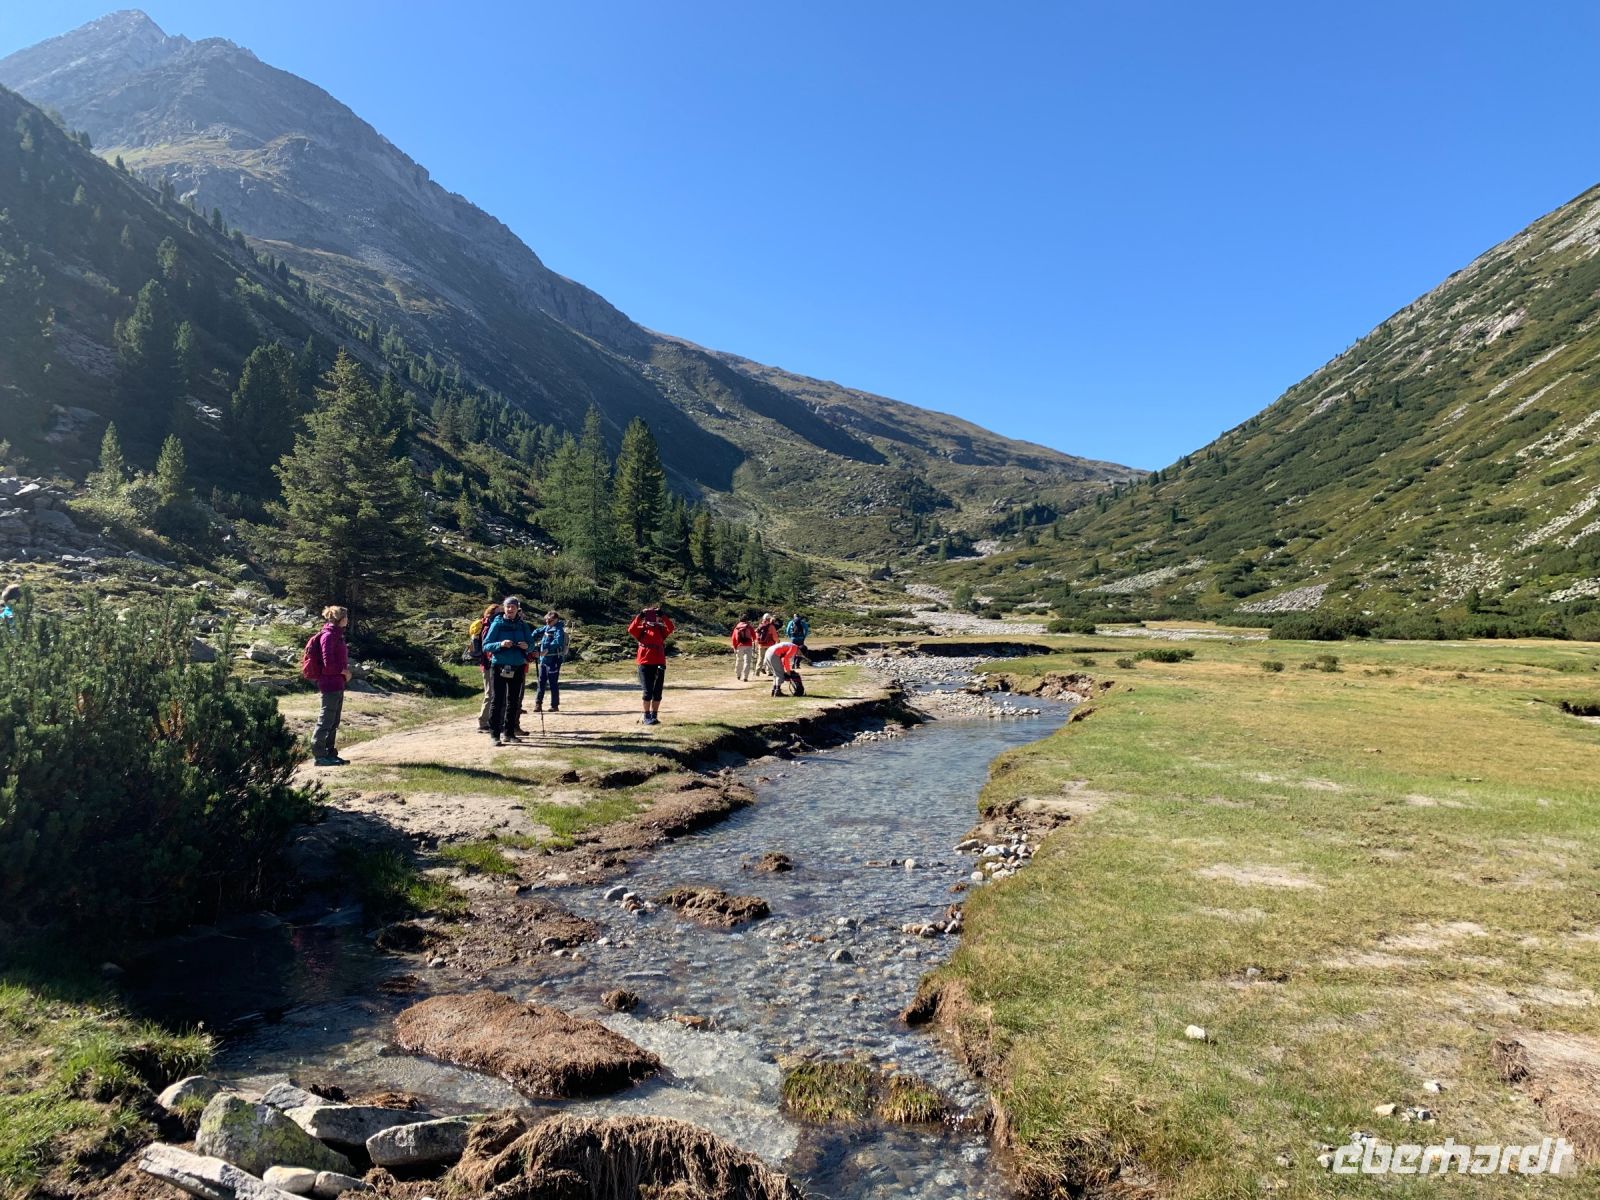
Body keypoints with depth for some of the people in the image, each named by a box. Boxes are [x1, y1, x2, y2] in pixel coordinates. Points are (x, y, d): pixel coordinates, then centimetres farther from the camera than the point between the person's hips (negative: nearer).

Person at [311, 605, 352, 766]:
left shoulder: (337, 634, 14)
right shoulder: (328, 636, -15)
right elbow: (328, 663, -20)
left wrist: (345, 669, 7)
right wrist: (344, 671, -9)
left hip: (338, 684, 10)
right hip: (330, 684, -10)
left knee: (334, 722, 14)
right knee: (326, 721, -3)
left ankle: (330, 754, 22)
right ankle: (319, 755, 4)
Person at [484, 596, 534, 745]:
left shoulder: (523, 625, 6)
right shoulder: (497, 624, -3)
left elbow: (531, 644, 11)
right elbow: (486, 645, -5)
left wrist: (527, 646, -12)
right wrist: (500, 644, -22)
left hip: (517, 667, 4)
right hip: (499, 667, -4)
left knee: (514, 700, 10)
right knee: (497, 699, -5)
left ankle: (509, 732, 19)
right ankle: (495, 734, -3)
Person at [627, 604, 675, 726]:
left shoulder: (661, 630, 10)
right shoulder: (641, 629, 7)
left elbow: (671, 627, -10)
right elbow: (631, 630, -14)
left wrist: (662, 617, -21)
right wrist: (639, 617, -23)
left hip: (659, 663, 2)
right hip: (645, 663, -2)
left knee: (657, 692, 6)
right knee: (648, 692, -2)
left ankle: (654, 716, 16)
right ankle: (647, 717, 6)